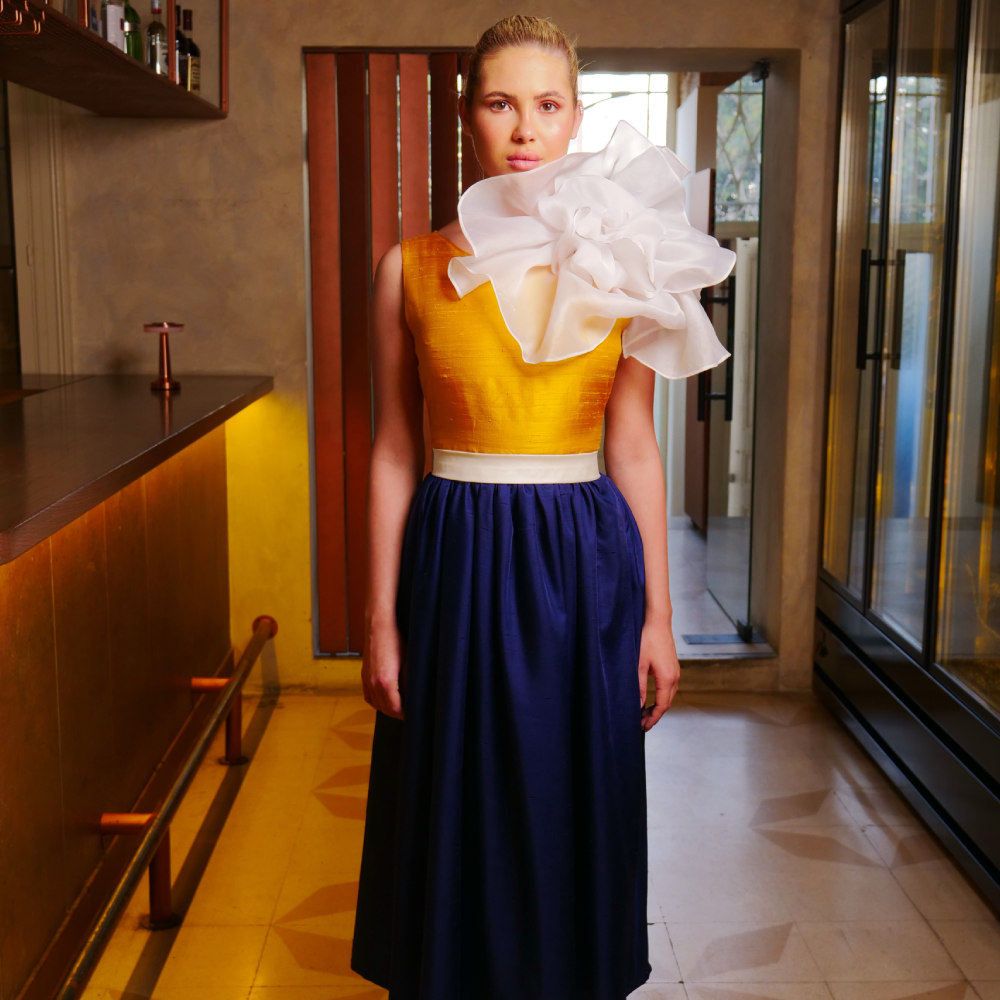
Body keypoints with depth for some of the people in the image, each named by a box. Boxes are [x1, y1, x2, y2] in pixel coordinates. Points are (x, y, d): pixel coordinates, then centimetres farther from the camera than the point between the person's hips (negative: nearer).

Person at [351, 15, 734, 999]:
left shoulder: (617, 263, 2)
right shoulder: (411, 268, 0)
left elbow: (635, 449, 4)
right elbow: (393, 454, 2)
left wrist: (657, 615, 2)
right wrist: (381, 621, -1)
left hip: (583, 566, 1)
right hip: (455, 566, 0)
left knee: (571, 816, 12)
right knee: (456, 822, 11)